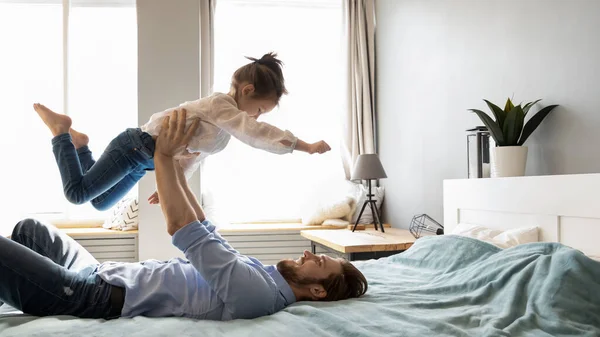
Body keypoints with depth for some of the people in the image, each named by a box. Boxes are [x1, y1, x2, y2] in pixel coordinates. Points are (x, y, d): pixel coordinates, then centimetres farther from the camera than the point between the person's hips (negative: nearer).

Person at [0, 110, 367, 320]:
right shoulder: (262, 274, 7)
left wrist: (164, 156, -19)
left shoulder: (258, 293, -25)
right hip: (106, 275, 9)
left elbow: (187, 231, -26)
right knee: (30, 229, 18)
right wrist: (176, 168, 13)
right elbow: (207, 233, 16)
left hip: (100, 297, -9)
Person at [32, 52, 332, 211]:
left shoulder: (225, 119, 8)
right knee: (76, 193, -4)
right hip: (134, 147, -10)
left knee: (100, 203, 22)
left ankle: (77, 143, 32)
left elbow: (193, 154, 17)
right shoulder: (220, 104, -22)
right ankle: (60, 130, 13)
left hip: (144, 157, 10)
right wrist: (306, 147, -35)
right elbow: (258, 134, -34)